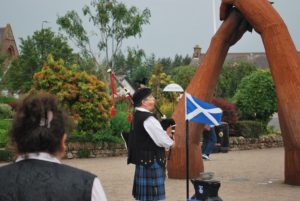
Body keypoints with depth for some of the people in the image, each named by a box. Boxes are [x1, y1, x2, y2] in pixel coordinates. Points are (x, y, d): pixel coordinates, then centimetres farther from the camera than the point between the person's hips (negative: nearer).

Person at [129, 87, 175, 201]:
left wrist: (165, 134, 4)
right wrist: (171, 142, 2)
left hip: (143, 159, 10)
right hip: (151, 160, -10)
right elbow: (161, 141, -18)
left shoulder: (137, 116, 12)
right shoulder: (148, 119, -18)